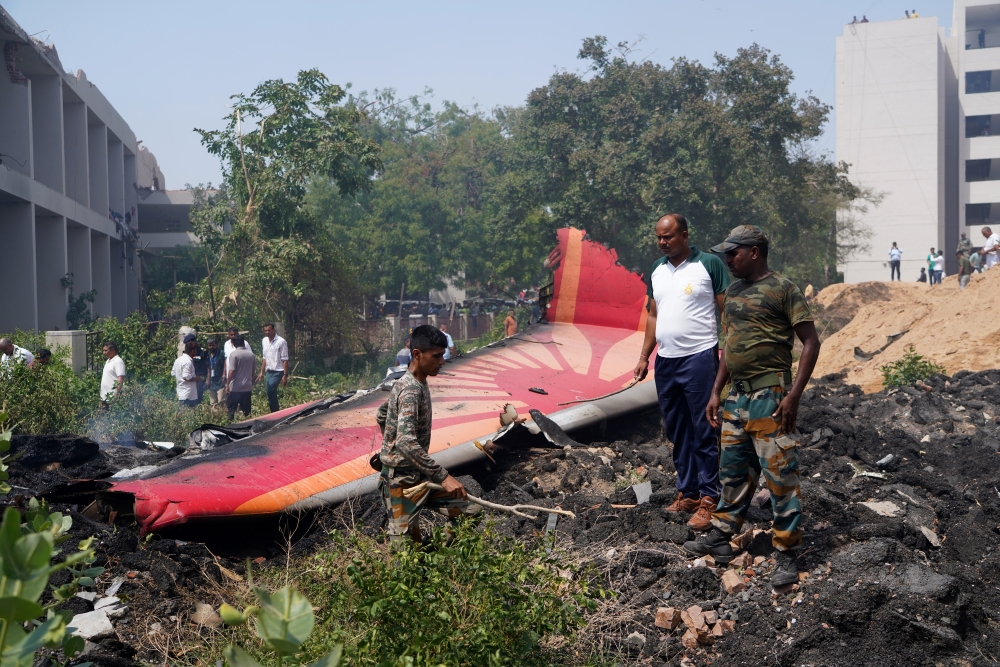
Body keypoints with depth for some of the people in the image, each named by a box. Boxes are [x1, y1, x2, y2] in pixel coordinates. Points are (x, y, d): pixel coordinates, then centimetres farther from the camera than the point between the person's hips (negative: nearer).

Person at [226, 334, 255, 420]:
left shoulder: (234, 354, -13)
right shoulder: (251, 354, 4)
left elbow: (232, 371, -17)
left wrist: (227, 384, -11)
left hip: (235, 388, -5)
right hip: (248, 387, 5)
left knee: (230, 410, 5)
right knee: (246, 410, 11)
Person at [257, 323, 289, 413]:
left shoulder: (281, 341, -12)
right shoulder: (264, 341, 8)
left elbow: (285, 360, -12)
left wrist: (285, 375, -15)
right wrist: (262, 372, 15)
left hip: (278, 371, -7)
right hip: (269, 371, 7)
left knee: (270, 389, -22)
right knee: (271, 392, 6)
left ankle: (275, 412, -13)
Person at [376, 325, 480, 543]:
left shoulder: (416, 384, 8)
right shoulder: (411, 391, -22)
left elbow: (381, 415, 24)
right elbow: (407, 443, -35)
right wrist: (443, 476, -36)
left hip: (419, 475, 9)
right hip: (402, 481, -9)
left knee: (471, 511, 6)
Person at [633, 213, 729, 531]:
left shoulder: (709, 264, -6)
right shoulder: (656, 270, 13)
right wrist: (644, 357, 13)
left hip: (699, 358, -6)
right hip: (665, 361, 7)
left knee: (704, 432, -3)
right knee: (676, 432, 11)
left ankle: (708, 499, 1)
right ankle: (686, 494, 20)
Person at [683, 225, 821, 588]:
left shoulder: (782, 288, -8)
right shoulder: (733, 292, 15)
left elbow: (811, 342, -10)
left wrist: (794, 395, -16)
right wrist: (716, 392, 17)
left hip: (769, 398, -8)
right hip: (736, 397, 8)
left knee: (780, 476, -3)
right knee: (733, 471, 16)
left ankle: (787, 555, 4)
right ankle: (720, 537, 27)